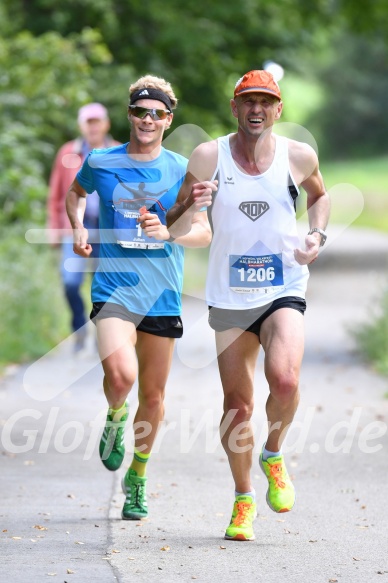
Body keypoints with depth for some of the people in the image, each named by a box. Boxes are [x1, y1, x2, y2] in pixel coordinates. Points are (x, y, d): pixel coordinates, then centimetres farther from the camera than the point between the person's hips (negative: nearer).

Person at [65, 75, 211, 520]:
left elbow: (203, 234, -4)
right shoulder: (100, 162, 2)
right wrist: (78, 228, 8)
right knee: (120, 374, -26)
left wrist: (166, 232, -23)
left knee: (152, 394, 9)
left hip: (163, 295, 1)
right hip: (114, 286, -1)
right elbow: (75, 192, 24)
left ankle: (137, 479, 31)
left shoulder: (181, 170, 0)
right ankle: (115, 417, 10)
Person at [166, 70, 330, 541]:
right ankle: (243, 499, 24)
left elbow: (319, 194, 22)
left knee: (284, 380, -25)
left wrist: (317, 235, 3)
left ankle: (273, 455, 5)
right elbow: (174, 231, -3)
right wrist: (192, 205, -24)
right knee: (237, 405, 3)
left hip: (283, 292, 0)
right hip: (229, 297, 1)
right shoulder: (209, 157, -5)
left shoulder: (299, 156, -2)